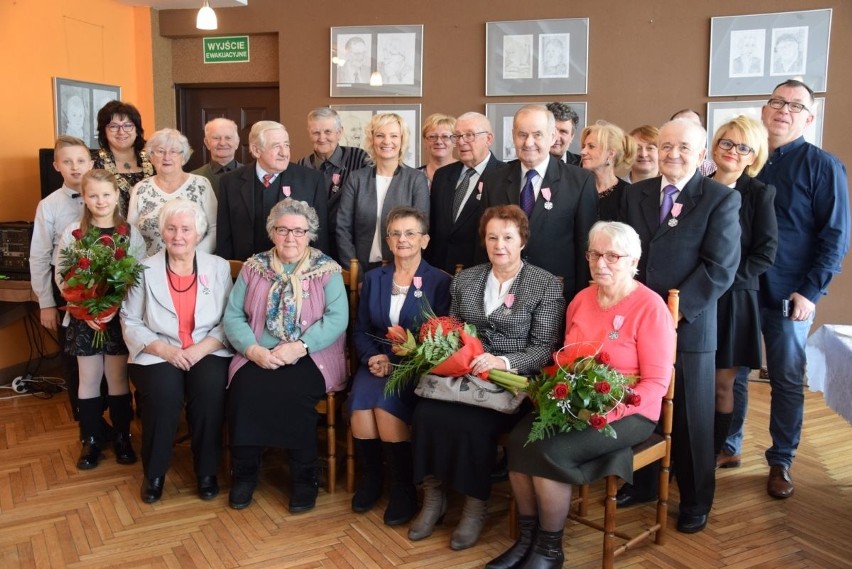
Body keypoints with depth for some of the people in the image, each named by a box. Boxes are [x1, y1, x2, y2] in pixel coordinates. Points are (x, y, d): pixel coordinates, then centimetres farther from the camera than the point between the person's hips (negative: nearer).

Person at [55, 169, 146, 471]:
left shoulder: (130, 233, -4)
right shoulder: (72, 233, -2)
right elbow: (61, 277, -1)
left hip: (120, 317, -1)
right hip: (83, 317, 1)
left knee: (118, 378, 8)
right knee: (89, 380, 9)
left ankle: (122, 436, 23)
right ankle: (91, 439, 23)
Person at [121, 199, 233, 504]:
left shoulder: (219, 267, 7)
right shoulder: (144, 270, 6)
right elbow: (130, 322, 2)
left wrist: (202, 347, -14)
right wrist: (164, 349, -14)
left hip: (208, 352, 0)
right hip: (157, 354, 0)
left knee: (210, 389, -30)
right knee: (164, 392, -30)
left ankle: (207, 472, -8)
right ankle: (154, 473, -5)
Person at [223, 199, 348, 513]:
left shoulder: (327, 269, 2)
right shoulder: (253, 267, 10)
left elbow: (337, 318, -9)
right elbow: (233, 316, 4)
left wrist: (298, 347, -21)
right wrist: (254, 349, -15)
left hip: (310, 358, -2)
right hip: (258, 357, 3)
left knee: (292, 392, -30)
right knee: (245, 389, -26)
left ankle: (305, 478, -11)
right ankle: (244, 473, -5)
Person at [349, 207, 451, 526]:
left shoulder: (440, 282, 2)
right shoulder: (373, 279, 15)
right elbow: (360, 330, 14)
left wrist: (400, 362, -15)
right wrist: (373, 357, -7)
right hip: (377, 363, 3)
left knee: (386, 403, -31)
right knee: (360, 401, -27)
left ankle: (404, 488, -10)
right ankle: (370, 477, 0)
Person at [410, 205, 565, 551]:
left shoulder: (546, 285, 0)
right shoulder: (464, 279, 13)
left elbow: (544, 349, -7)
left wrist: (502, 362, -22)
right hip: (465, 376, 4)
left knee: (472, 423, -30)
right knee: (427, 412, -25)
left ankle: (476, 506, -7)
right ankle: (433, 495, -5)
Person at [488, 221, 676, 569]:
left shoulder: (650, 307, -11)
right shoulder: (581, 299, 8)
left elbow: (656, 383, -13)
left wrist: (608, 411, -25)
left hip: (627, 413, -5)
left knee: (550, 450, -27)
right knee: (519, 439, -21)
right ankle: (527, 537, -2)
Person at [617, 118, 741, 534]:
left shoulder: (721, 199, -4)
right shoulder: (636, 193, 10)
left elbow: (721, 267, -12)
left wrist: (676, 310, -18)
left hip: (688, 326, -4)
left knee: (690, 418, 9)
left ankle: (695, 502, 28)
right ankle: (640, 483, 35)